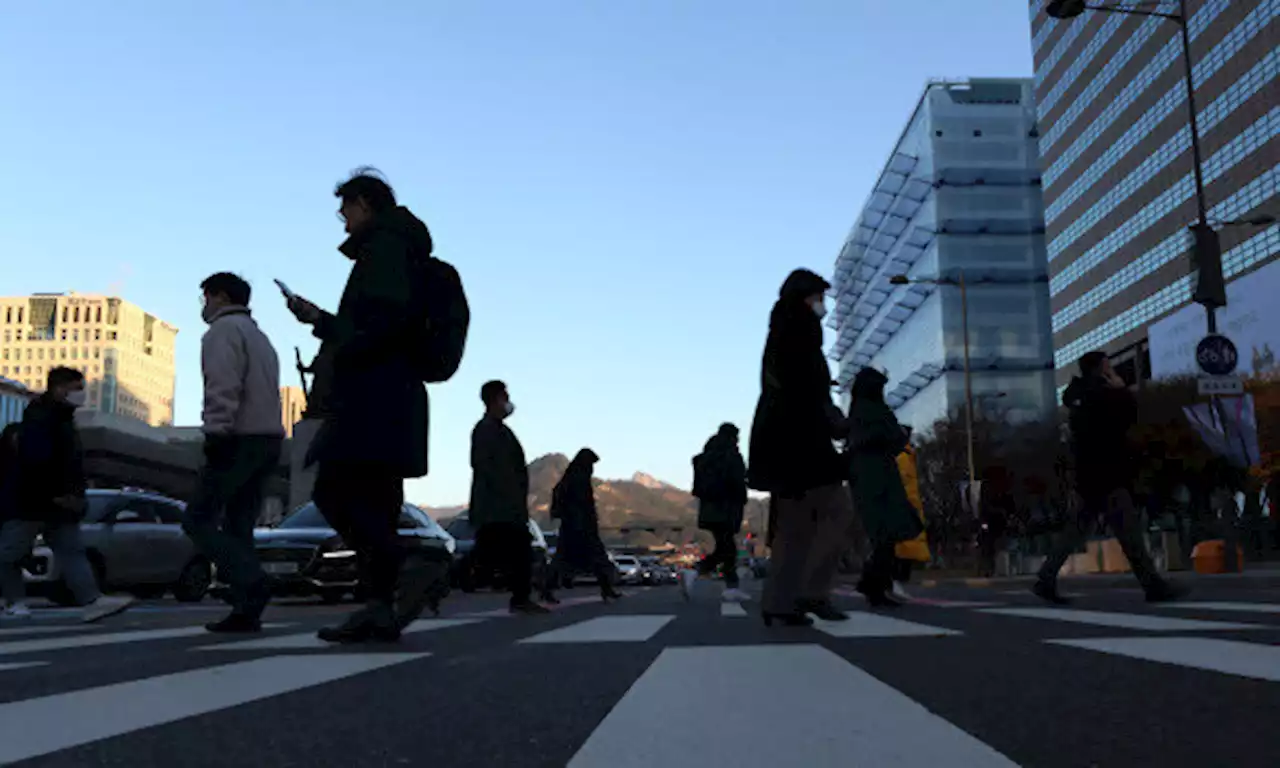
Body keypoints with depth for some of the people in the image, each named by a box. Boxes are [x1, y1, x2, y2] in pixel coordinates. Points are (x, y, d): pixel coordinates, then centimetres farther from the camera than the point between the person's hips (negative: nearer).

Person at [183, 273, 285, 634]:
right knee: (238, 527, 8)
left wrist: (215, 435, -22)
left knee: (198, 520, -5)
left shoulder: (224, 329, -3)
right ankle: (246, 610, 0)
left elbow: (223, 388, -17)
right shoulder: (260, 337, 27)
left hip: (238, 440, -9)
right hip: (268, 440, 9)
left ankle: (251, 583, -22)